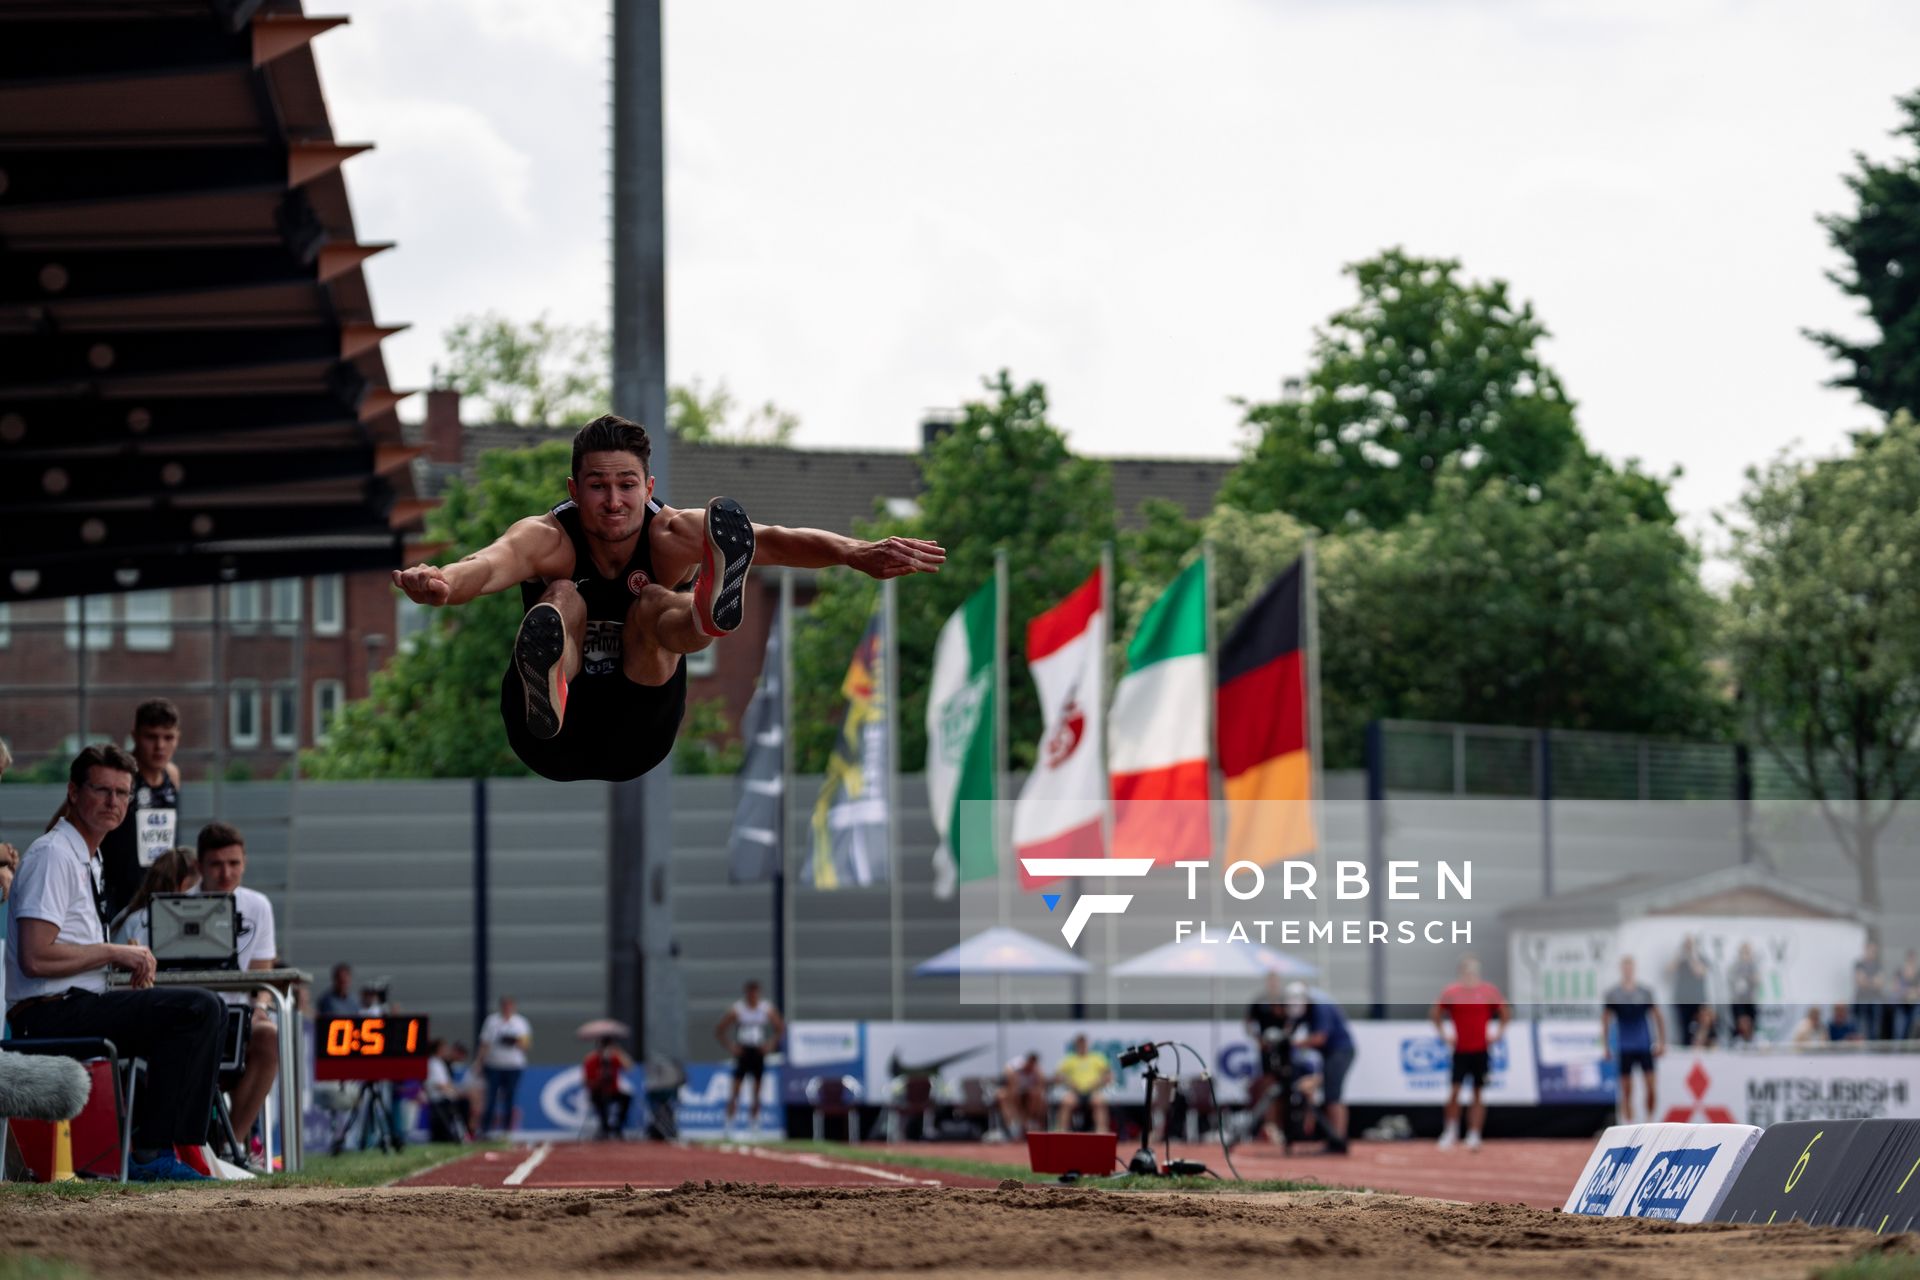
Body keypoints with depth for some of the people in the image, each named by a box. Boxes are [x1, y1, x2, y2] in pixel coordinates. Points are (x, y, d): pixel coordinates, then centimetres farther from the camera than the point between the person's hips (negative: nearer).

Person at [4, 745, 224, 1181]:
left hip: (75, 1009, 10)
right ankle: (152, 1153, -18)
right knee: (198, 1009, -22)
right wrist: (115, 952, -12)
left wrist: (132, 959, 6)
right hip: (49, 1016, -10)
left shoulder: (88, 859, 19)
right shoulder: (53, 855, -12)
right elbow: (36, 958, -21)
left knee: (207, 1011, 17)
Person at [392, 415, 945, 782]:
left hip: (637, 741, 1)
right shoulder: (548, 539, -17)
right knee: (565, 597, -27)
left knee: (652, 603, -25)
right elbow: (492, 564, -41)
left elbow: (773, 540, -28)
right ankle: (545, 695, -64)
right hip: (555, 743, -1)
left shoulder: (672, 536, -12)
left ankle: (711, 609, -65)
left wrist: (856, 554, -47)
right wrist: (442, 583, -64)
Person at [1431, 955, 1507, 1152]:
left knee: (1479, 1095, 2)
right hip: (1460, 1050, -1)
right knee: (1454, 1091, -7)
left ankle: (1474, 1136, 6)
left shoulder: (1489, 990, 2)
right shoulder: (1451, 991, 0)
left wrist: (1497, 1034, 4)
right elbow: (1435, 1014, 12)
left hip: (1482, 1049, 1)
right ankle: (1451, 1131, 8)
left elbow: (1505, 1013, 13)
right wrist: (1444, 1035, 4)